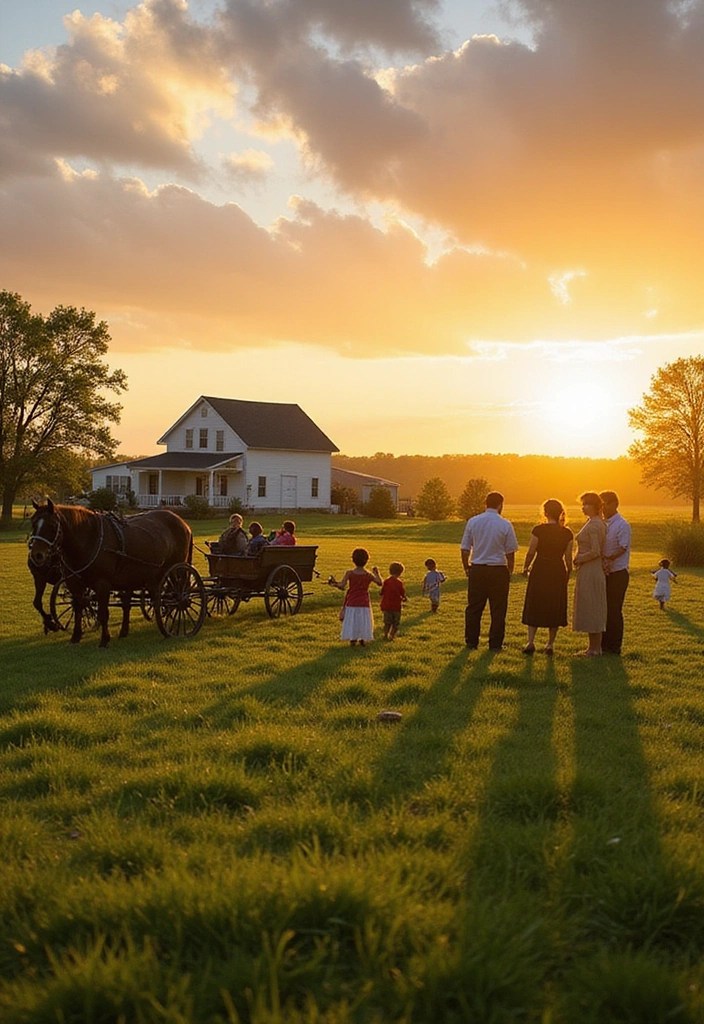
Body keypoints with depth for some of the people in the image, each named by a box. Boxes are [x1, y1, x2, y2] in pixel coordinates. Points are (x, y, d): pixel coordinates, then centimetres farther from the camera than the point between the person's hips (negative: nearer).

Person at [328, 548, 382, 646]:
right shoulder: (369, 575, -7)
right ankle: (362, 640, 11)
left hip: (351, 602, 0)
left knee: (352, 621, 10)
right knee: (363, 621, 11)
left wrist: (334, 582, -3)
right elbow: (380, 583, 2)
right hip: (364, 603, 0)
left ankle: (352, 639, 10)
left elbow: (342, 586, -16)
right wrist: (377, 574, 12)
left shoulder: (349, 573, -11)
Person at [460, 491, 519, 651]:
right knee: (498, 609, 8)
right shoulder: (505, 525, -6)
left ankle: (471, 642, 16)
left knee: (474, 608, 11)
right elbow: (510, 552, -2)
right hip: (498, 570, -2)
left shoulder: (472, 522, 0)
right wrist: (510, 571, 11)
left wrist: (466, 568, 16)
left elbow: (465, 549, 3)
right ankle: (495, 644, 11)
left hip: (477, 570, 2)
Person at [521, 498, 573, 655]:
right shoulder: (567, 533, -1)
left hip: (540, 571, -2)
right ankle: (550, 644, 16)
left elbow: (531, 552, -7)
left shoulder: (538, 530, -10)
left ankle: (530, 642, -2)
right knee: (555, 608, 13)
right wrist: (568, 573, 13)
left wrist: (525, 567, 8)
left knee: (534, 607, 8)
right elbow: (568, 558, 1)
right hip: (558, 572, 2)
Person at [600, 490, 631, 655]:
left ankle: (614, 646, 6)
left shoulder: (622, 525, -11)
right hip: (604, 573, 8)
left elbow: (622, 549, -18)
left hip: (618, 573, -8)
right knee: (603, 609, 12)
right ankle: (604, 644, 21)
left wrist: (607, 559, -28)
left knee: (614, 611, -2)